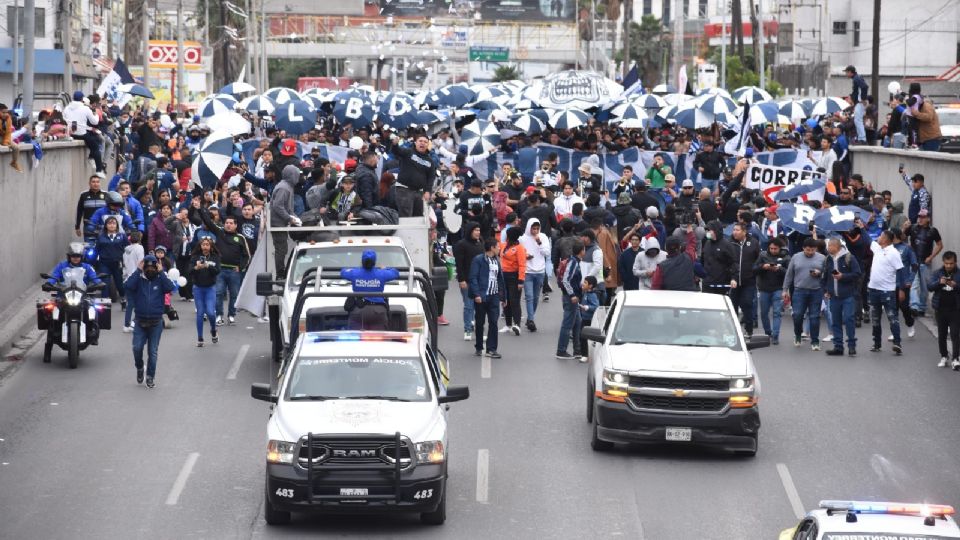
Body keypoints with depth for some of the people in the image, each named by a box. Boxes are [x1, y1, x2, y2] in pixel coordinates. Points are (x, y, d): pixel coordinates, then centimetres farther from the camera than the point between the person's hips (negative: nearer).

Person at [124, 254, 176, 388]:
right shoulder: (139, 279, 0)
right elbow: (127, 286, -18)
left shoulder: (160, 280, 0)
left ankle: (150, 377, 14)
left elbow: (171, 287, -18)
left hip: (156, 322, 0)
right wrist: (138, 271, -16)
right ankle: (139, 368, 19)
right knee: (137, 347, -9)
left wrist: (161, 273, -15)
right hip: (140, 321, 0)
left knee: (153, 351, 4)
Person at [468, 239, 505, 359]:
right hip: (481, 297, -5)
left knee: (493, 322, -2)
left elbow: (500, 279, 17)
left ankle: (491, 349, 1)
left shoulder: (496, 261, 14)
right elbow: (473, 278, -11)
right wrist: (476, 294, -19)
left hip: (494, 296, 5)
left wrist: (503, 296, 13)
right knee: (480, 323, 7)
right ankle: (478, 348, 19)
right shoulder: (478, 260, -6)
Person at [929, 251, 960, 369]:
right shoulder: (938, 273, 4)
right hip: (940, 309, 3)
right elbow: (929, 286, -5)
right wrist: (939, 282, -23)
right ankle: (943, 357, 23)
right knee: (941, 335, 12)